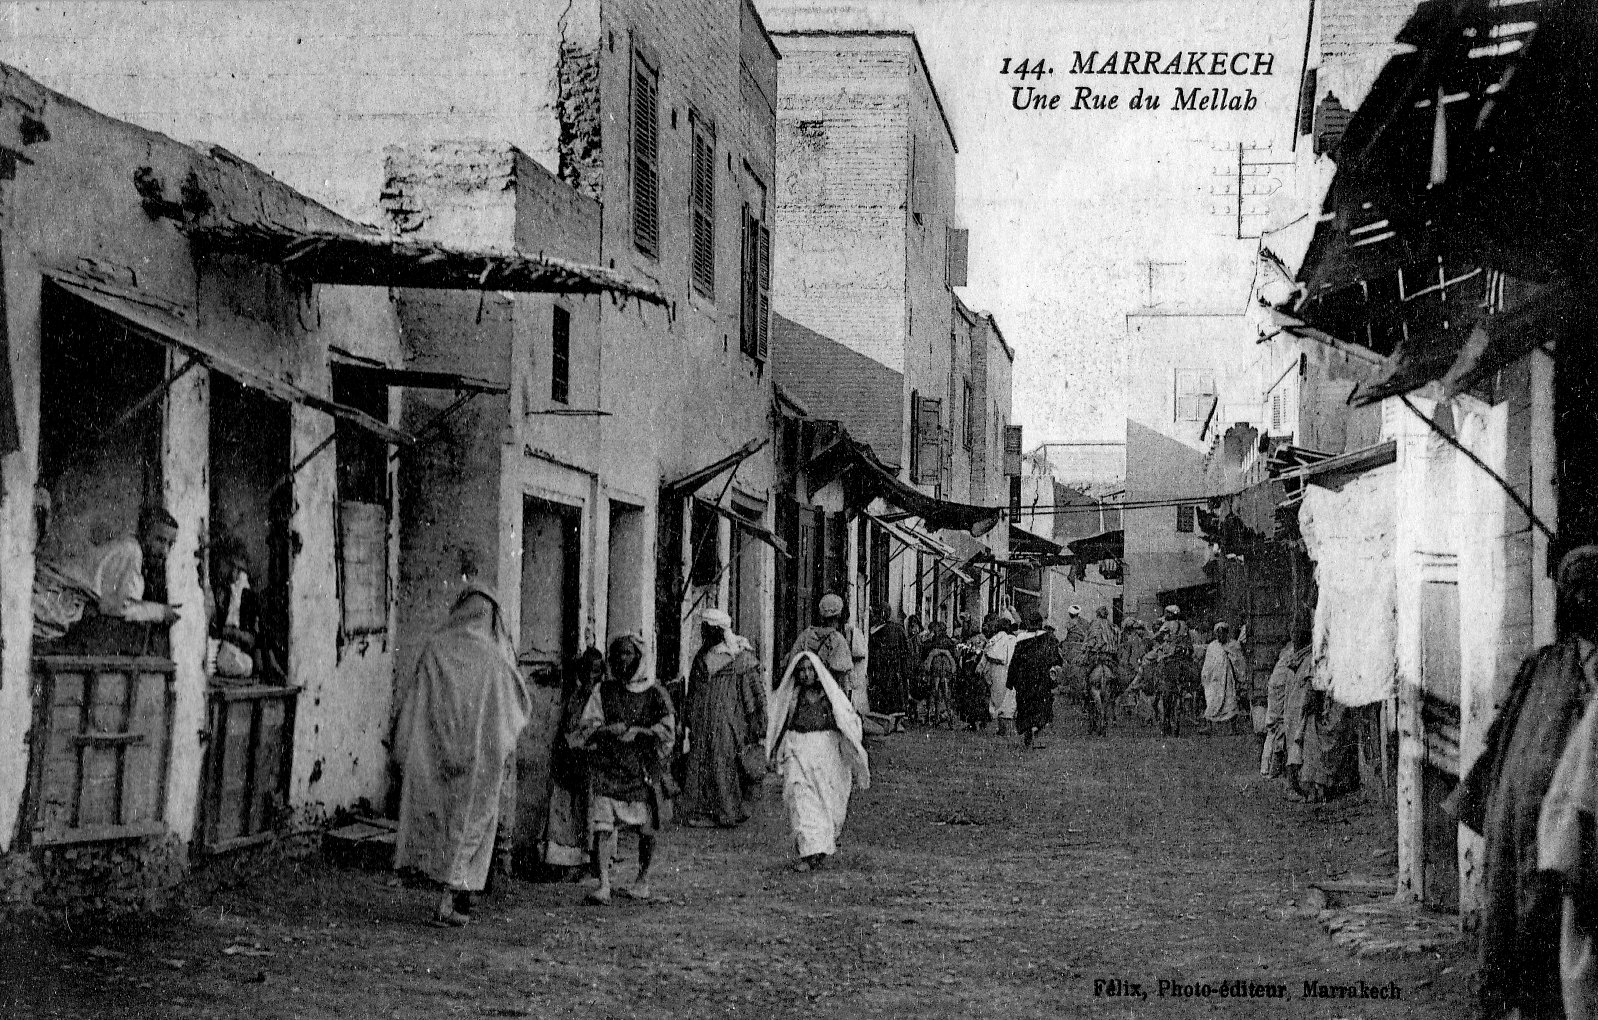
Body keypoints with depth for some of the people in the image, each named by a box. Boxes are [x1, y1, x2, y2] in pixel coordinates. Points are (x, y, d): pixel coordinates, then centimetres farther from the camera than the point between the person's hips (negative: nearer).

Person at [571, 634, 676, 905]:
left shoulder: (655, 694, 4)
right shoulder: (603, 691, 8)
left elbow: (667, 732, -4)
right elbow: (583, 732, 3)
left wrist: (636, 732, -16)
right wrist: (607, 730, -16)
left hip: (644, 770, 0)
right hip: (607, 768, 0)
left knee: (647, 828, 6)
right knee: (602, 824, -13)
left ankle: (643, 881, 24)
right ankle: (603, 884, -14)